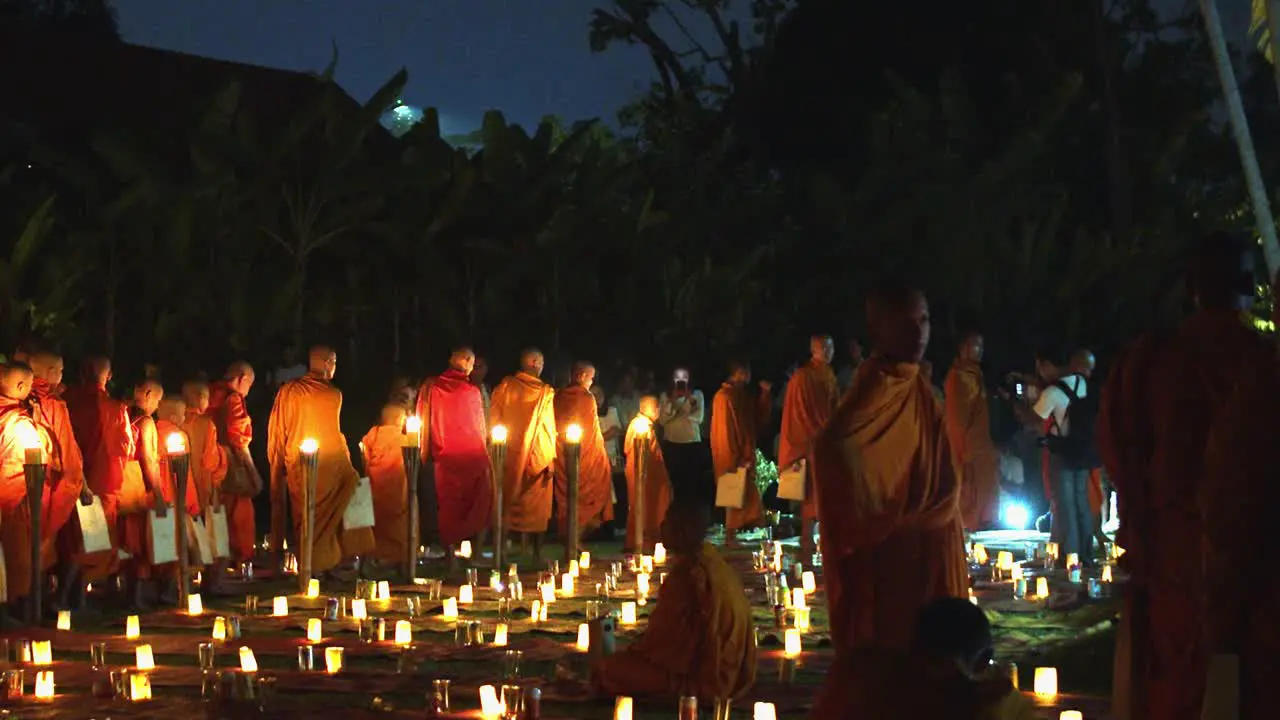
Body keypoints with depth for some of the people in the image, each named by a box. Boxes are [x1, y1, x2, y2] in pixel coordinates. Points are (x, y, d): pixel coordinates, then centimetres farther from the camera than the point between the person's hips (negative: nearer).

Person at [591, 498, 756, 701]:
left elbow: (662, 638, -15)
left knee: (602, 670, -6)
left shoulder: (687, 575, -22)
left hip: (700, 679, -10)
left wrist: (631, 651, 2)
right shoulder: (714, 563, 5)